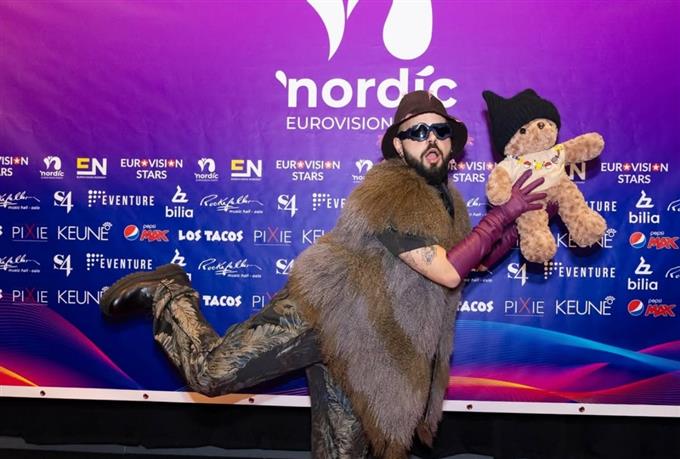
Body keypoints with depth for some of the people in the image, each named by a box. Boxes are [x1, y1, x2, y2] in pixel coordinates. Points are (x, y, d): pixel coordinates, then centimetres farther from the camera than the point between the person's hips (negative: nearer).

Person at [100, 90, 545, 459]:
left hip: (356, 343, 9)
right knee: (212, 373, -8)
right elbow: (447, 272, -25)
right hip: (320, 311, -8)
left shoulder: (448, 201, 11)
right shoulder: (394, 190, -20)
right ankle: (168, 294, 17)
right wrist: (505, 212, -22)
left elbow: (472, 262, 17)